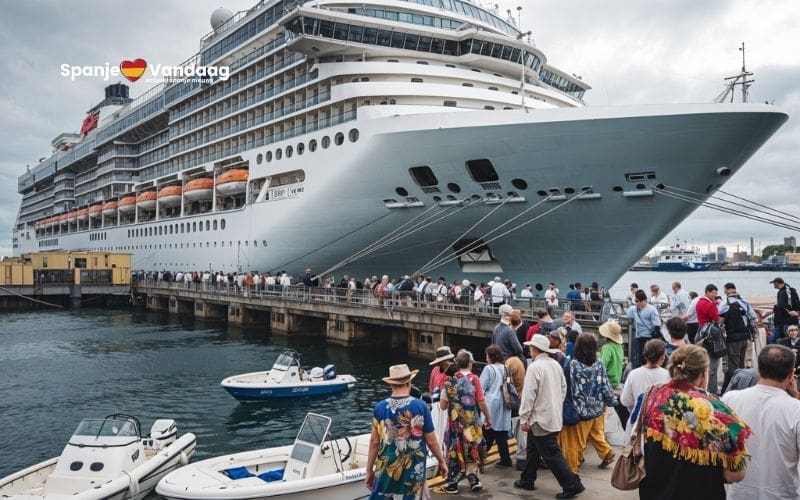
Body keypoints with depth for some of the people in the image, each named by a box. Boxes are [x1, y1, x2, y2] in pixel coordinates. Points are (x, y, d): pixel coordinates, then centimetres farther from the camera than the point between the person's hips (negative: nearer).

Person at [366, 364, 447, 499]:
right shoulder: (421, 406, -10)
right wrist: (442, 462, 11)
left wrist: (369, 470, 6)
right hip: (413, 469, -1)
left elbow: (374, 442, -4)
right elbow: (431, 441, -4)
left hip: (387, 468, 1)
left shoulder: (380, 407, -8)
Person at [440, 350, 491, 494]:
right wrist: (488, 417, 5)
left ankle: (452, 483, 14)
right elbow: (481, 402, -9)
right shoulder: (474, 379, -9)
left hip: (455, 422, 1)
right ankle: (473, 480, 23)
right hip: (472, 422, -1)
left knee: (455, 450, 11)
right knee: (472, 450, 16)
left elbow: (442, 405, -1)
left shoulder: (450, 380, -3)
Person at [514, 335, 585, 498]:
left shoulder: (535, 367, -19)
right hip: (555, 416, 9)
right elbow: (563, 388, 11)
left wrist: (524, 418, -14)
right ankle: (527, 480, 30)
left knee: (551, 455, -1)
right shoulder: (556, 364, 5)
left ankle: (572, 485, 2)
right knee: (533, 449, 20)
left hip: (541, 419, -9)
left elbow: (528, 395, -20)